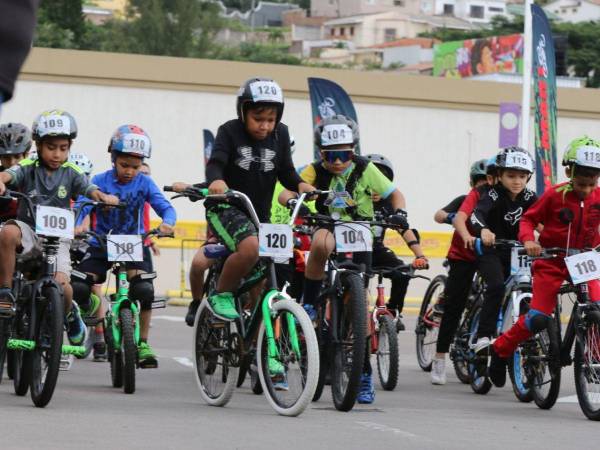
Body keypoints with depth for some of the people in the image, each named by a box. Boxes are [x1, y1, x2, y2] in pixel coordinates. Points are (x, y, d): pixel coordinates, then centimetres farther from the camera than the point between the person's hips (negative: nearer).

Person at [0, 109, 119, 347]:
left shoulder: (71, 173, 4)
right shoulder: (28, 169, -2)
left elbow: (90, 190, -7)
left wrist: (104, 197, -31)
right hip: (30, 231, -1)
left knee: (61, 283, -22)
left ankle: (70, 313, 15)